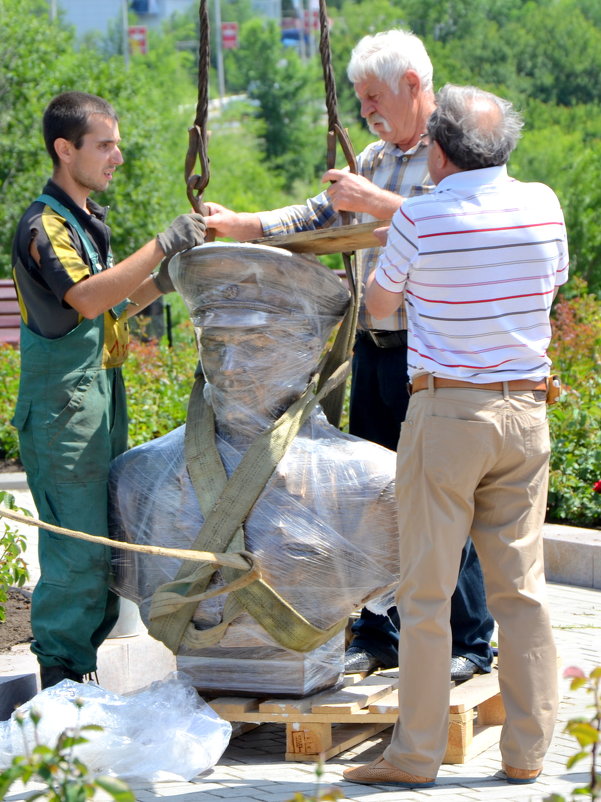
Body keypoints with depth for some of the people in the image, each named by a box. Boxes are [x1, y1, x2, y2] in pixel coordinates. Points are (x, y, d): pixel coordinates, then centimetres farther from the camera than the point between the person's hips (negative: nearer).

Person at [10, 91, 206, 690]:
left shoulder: (86, 218, 17)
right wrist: (162, 245, -29)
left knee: (102, 542, 11)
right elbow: (86, 299, -29)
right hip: (63, 408, -9)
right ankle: (60, 674, -1)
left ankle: (81, 667, 19)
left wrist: (160, 282, 6)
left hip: (100, 398, 10)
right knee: (78, 545, -9)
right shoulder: (43, 225, -14)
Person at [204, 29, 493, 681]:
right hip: (373, 351, 8)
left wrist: (372, 202, -21)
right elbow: (317, 219, 20)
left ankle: (469, 645, 6)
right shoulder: (373, 160, 18)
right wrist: (235, 224, 8)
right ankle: (377, 636, 20)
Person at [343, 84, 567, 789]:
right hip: (526, 412, 4)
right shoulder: (543, 205, 1)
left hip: (447, 410, -4)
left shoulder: (420, 220, -11)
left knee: (426, 592, 3)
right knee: (521, 587, 9)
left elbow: (377, 305, 6)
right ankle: (526, 753, 14)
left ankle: (415, 756, 9)